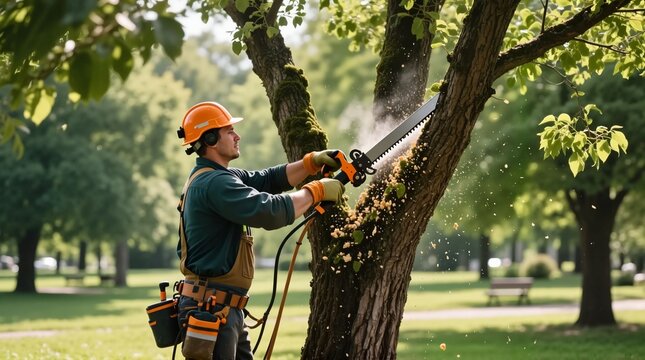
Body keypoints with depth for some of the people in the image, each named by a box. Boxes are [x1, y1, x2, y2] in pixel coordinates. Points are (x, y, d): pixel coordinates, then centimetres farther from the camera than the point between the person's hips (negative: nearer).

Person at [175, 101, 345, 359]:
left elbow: (268, 180, 14)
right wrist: (316, 191, -13)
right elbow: (269, 210, -24)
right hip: (211, 309, -11)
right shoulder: (214, 183, -19)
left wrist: (312, 163, 2)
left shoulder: (218, 177, 15)